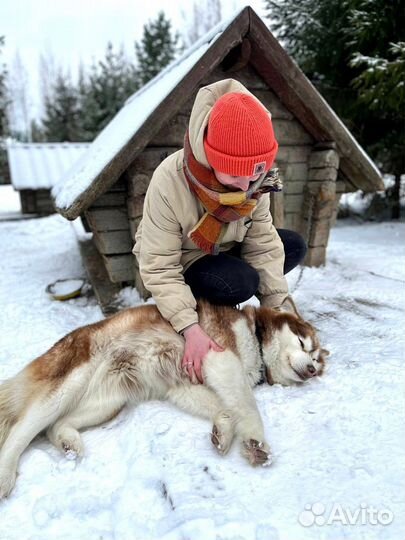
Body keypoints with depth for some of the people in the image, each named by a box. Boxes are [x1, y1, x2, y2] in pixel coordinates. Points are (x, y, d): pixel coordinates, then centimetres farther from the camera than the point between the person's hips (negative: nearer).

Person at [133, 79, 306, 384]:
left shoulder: (254, 179, -18)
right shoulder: (169, 182, -33)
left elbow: (262, 241, -14)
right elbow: (159, 269, -31)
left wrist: (277, 307, -18)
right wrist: (191, 328, -38)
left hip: (224, 252, 6)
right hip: (180, 264, -6)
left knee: (294, 246, -5)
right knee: (239, 283, -32)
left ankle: (220, 300, 2)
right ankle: (201, 307, 1)